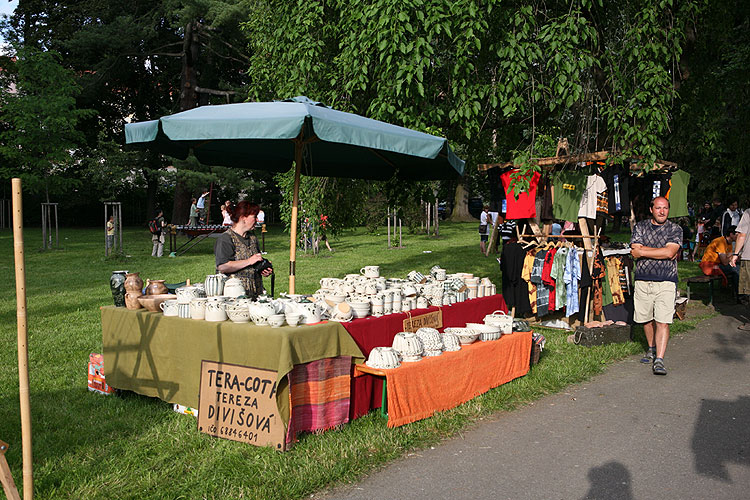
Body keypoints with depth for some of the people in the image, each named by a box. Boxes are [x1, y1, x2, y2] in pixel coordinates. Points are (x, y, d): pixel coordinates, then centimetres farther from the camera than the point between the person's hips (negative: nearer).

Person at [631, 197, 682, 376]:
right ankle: (652, 349, 34)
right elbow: (635, 252, -5)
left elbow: (670, 252, -13)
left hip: (666, 282, -2)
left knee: (662, 321, -10)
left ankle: (659, 360, -10)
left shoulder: (675, 229, 3)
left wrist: (643, 251, -8)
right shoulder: (640, 227, 8)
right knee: (646, 319, 12)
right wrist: (662, 251, -8)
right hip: (642, 280, 3)